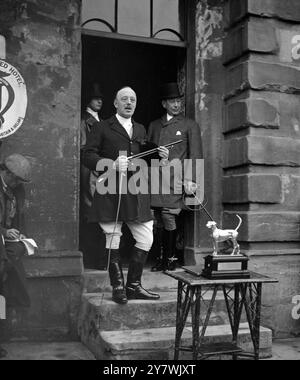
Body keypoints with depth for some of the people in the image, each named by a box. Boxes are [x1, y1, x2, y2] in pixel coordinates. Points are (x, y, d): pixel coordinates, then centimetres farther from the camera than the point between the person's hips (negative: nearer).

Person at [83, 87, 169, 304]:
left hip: (137, 194, 5)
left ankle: (133, 286, 18)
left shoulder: (141, 130, 21)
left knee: (146, 240, 3)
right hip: (111, 193, -5)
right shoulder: (103, 128, 3)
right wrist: (111, 165, -18)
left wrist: (160, 157, 6)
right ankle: (118, 288, 15)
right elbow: (88, 157, -4)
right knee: (113, 242, 1)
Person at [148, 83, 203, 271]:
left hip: (175, 180, -4)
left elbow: (195, 155, 1)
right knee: (161, 221, 4)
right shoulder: (154, 126, 20)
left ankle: (168, 259, 3)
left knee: (169, 219, -10)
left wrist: (190, 180, -10)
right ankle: (166, 257, 15)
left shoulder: (190, 125, 8)